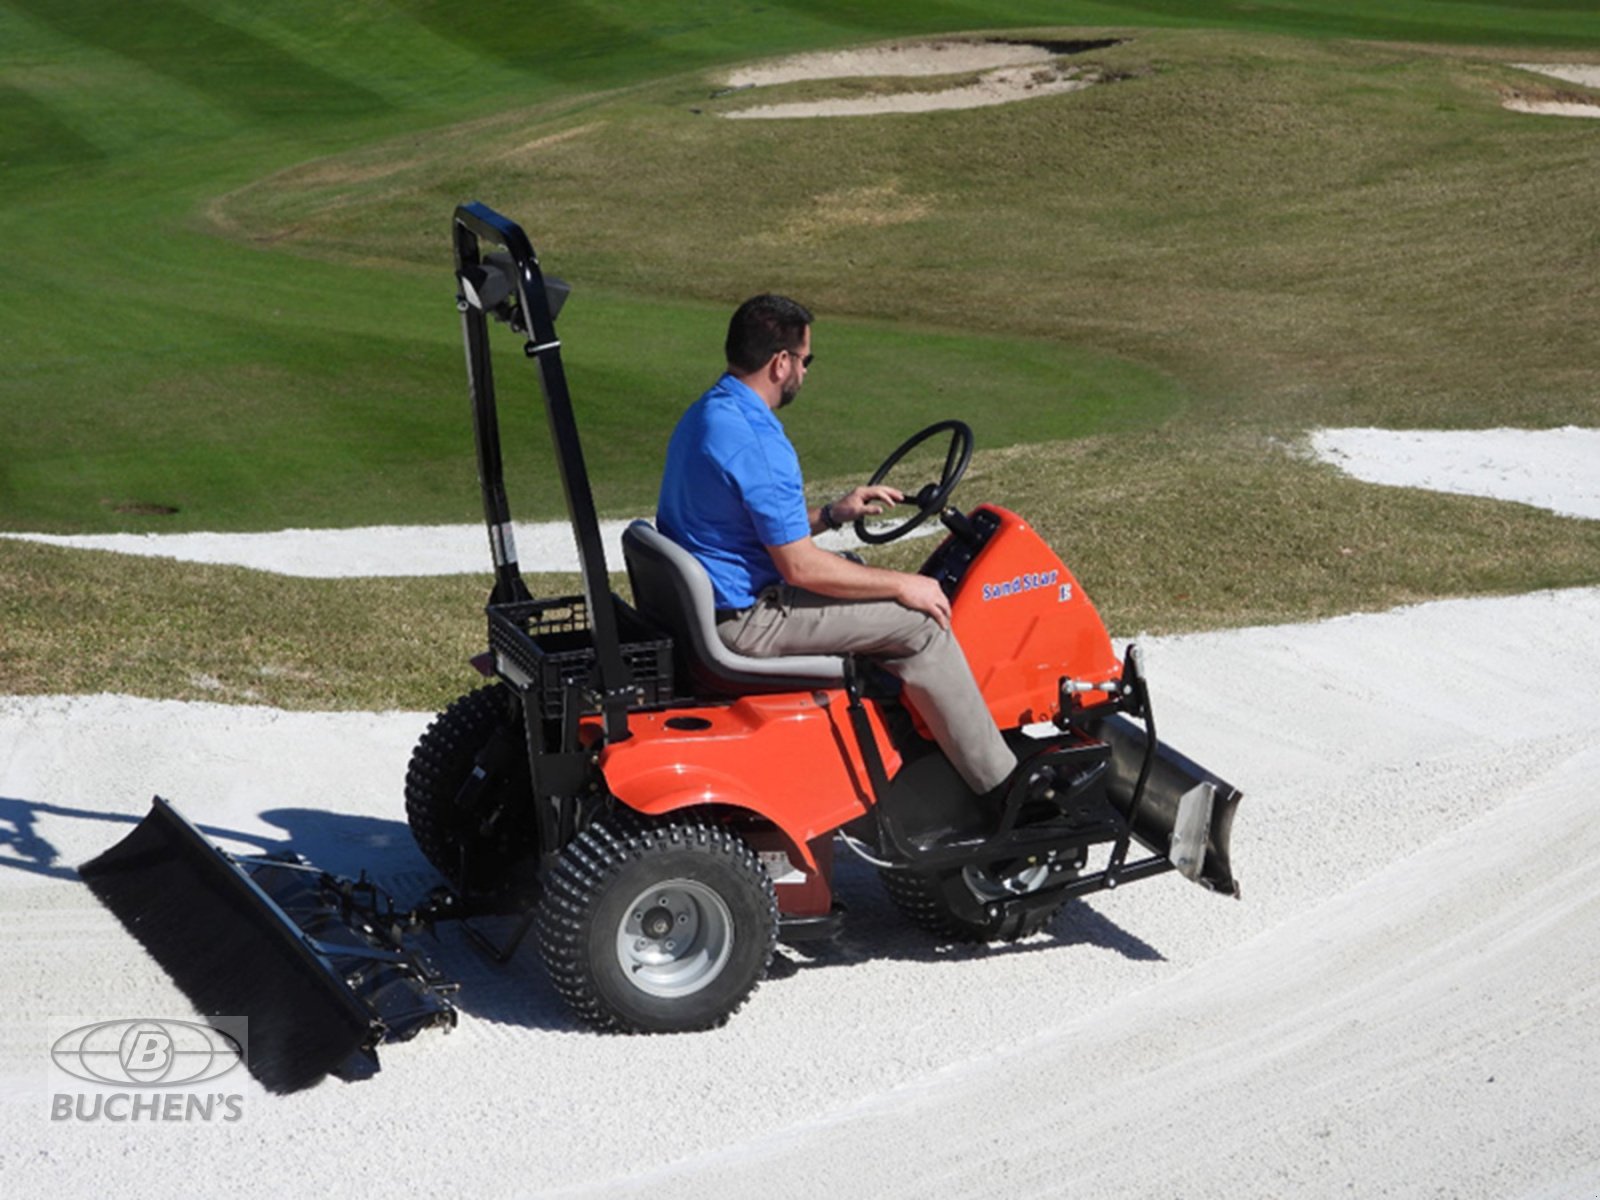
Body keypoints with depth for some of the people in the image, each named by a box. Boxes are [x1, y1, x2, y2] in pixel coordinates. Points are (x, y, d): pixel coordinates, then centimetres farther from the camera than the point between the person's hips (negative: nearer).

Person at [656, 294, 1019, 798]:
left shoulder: (704, 415, 8)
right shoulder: (756, 444, -24)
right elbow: (800, 567, -22)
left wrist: (831, 513, 12)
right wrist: (903, 586, -12)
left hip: (703, 596, 11)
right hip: (746, 618, -11)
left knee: (859, 571, 27)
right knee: (921, 622, -7)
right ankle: (1001, 786, 2)